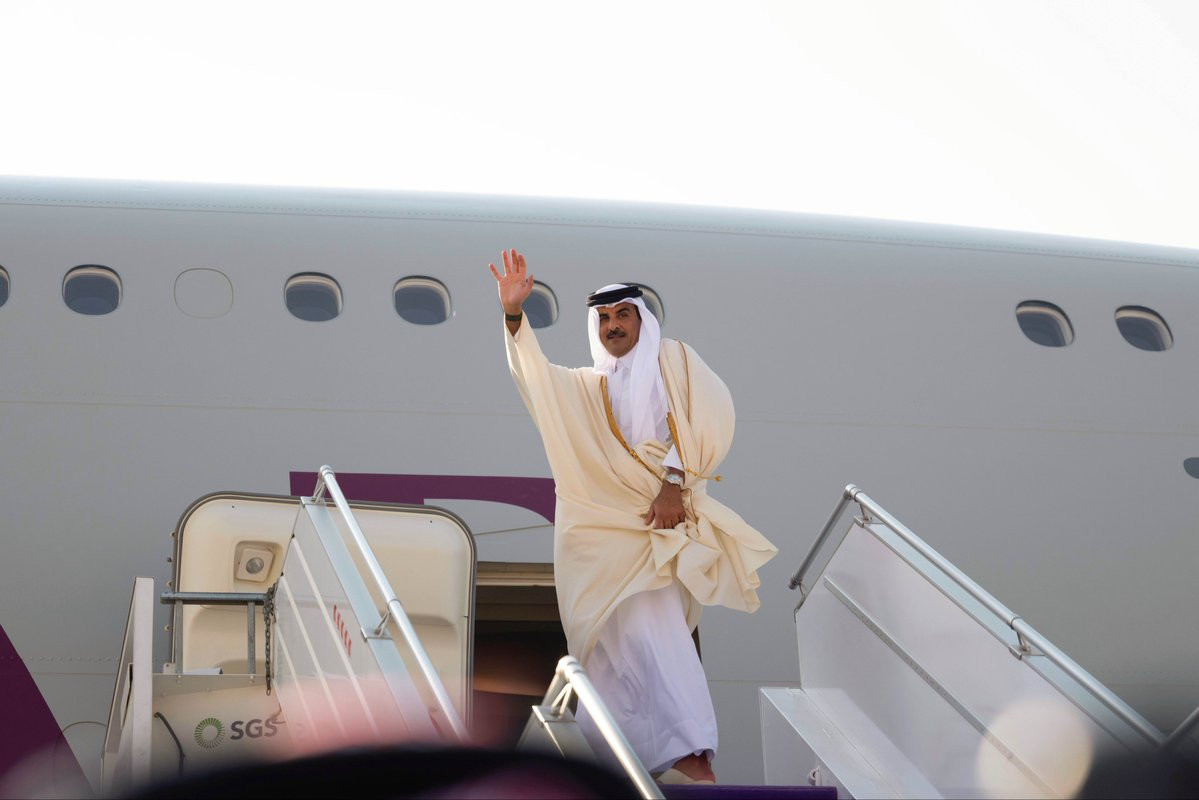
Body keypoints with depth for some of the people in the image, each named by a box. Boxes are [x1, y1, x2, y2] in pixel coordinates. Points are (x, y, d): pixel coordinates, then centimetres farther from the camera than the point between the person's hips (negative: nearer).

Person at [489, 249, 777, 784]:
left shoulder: (674, 361, 13)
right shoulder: (587, 386, 22)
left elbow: (710, 418, -3)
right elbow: (536, 377, 4)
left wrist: (674, 481, -14)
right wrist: (513, 315, -12)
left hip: (665, 525, -2)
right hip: (608, 527, 3)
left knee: (638, 639, -10)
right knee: (642, 633, -11)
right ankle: (689, 758, -10)